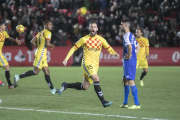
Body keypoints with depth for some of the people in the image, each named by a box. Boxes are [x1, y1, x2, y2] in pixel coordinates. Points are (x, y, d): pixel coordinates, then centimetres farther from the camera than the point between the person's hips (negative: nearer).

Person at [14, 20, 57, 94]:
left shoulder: (40, 33, 18)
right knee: (36, 71, -11)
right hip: (41, 54, -10)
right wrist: (52, 46, 1)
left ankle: (52, 89, 6)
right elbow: (47, 44, -18)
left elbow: (32, 41, 13)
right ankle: (19, 77, -9)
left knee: (47, 72, 7)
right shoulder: (47, 32, -7)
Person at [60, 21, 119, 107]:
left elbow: (109, 48, 9)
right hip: (87, 63, -5)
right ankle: (103, 101, -25)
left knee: (85, 87, 5)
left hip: (95, 65, 5)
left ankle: (66, 86, 24)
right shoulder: (84, 39, -1)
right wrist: (66, 59, -1)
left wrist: (114, 53, -13)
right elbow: (74, 48, 6)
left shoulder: (100, 39, 8)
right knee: (96, 79, -25)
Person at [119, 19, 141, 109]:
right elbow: (138, 47, 26)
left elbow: (130, 46, -31)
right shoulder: (131, 35, 17)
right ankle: (125, 103, 24)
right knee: (125, 81, 17)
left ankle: (137, 104, -14)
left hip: (129, 62, -10)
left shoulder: (126, 36, -14)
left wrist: (129, 57, -19)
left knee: (130, 81, -12)